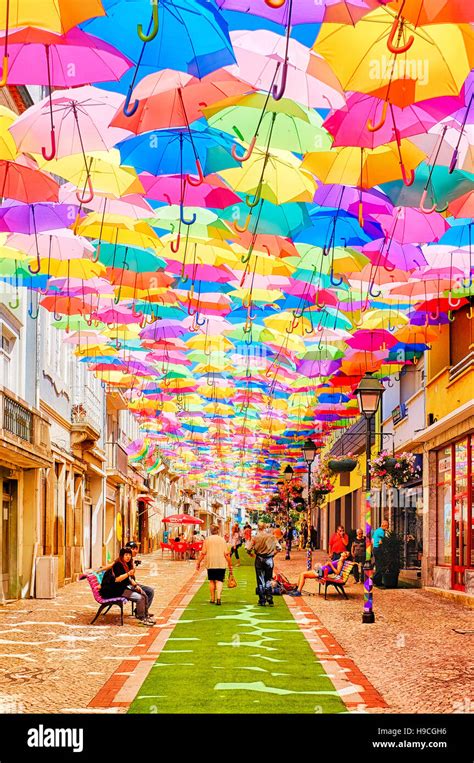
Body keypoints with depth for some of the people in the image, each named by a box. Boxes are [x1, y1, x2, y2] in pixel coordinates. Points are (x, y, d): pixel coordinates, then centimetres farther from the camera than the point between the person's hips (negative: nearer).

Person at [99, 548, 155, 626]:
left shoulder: (127, 565, 14)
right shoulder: (118, 565, -14)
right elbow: (116, 579, -23)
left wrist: (136, 585, 6)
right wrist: (128, 574, -32)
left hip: (126, 587, 9)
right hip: (117, 590, -9)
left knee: (143, 594, -5)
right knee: (139, 598, -22)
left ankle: (146, 615, 2)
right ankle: (142, 618, -13)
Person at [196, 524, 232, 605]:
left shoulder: (207, 540, 0)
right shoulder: (222, 540, 0)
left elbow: (203, 553, -2)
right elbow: (227, 554, -3)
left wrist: (198, 563, 8)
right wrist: (230, 565, 3)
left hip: (210, 564, 1)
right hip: (221, 564, -1)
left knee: (212, 581, 13)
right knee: (219, 581, -1)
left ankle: (212, 599, 18)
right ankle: (218, 597, -18)